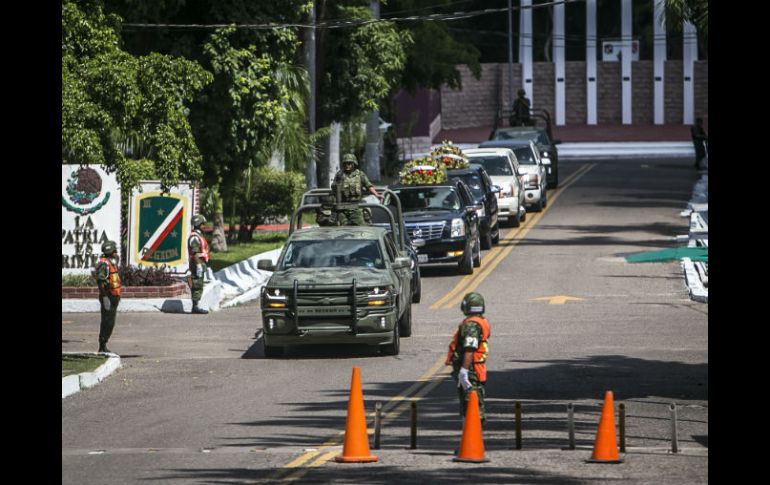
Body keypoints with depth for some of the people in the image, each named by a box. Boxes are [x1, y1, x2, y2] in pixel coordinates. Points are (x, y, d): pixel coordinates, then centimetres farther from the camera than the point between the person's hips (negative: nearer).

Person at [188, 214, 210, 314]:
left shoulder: (199, 236, 19)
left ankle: (195, 307, 11)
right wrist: (198, 265, -25)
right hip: (197, 263, -10)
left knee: (199, 287, 10)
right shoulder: (194, 237, -14)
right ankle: (195, 307, -11)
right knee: (197, 286, -10)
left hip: (201, 264, 10)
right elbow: (195, 253, -21)